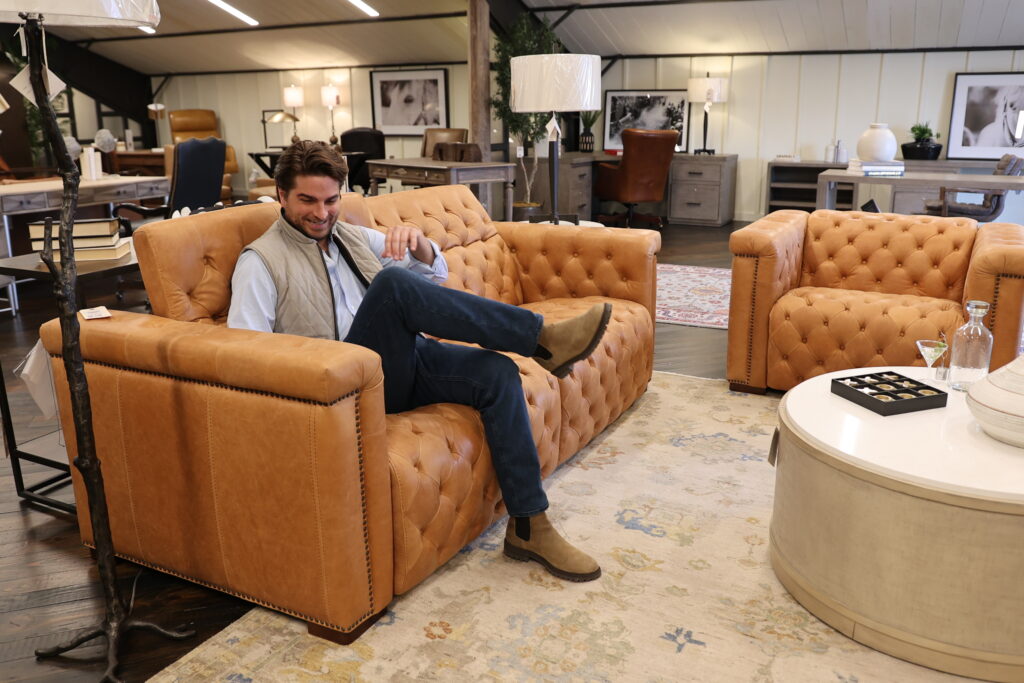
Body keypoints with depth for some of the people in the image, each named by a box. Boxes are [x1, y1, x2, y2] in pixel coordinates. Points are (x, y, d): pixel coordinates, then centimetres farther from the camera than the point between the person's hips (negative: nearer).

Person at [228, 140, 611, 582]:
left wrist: (418, 244, -5)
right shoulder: (260, 261, 5)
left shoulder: (355, 238, 21)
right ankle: (543, 339, -26)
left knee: (497, 372, -20)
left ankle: (529, 527, -16)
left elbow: (436, 275, 17)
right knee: (394, 282, -30)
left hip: (401, 363, 6)